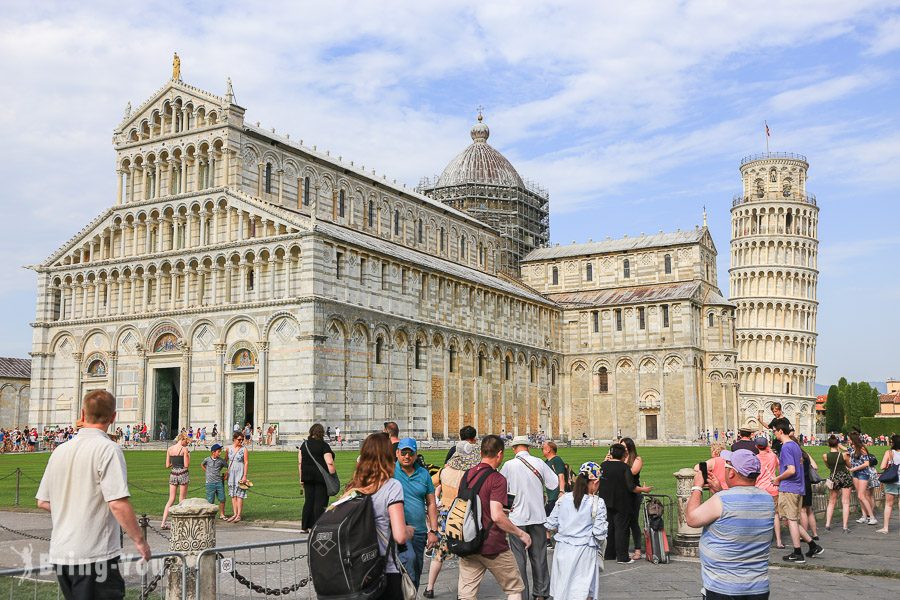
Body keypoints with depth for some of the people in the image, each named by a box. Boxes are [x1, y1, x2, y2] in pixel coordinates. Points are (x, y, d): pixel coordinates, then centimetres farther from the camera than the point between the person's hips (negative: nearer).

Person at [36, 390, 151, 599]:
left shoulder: (60, 450, 8)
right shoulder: (107, 448, -13)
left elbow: (43, 502, 14)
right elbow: (118, 504, -21)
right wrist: (139, 540, -11)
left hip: (59, 554, 7)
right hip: (95, 555, -7)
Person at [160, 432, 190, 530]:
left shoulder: (169, 449, 6)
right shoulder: (184, 449, -9)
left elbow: (167, 465, 7)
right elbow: (186, 465, -11)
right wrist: (188, 456, 4)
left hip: (173, 474, 4)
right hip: (183, 474, -4)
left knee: (171, 499, 8)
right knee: (182, 499, 7)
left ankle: (163, 523, -1)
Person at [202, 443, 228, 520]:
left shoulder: (221, 460, 0)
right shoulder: (207, 460, -3)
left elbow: (228, 467, 10)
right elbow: (202, 465, 18)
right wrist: (207, 472, 10)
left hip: (219, 482, 2)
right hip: (210, 483, -2)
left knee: (222, 499, 0)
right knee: (210, 501, 1)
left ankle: (222, 515, 12)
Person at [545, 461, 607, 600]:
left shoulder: (564, 498, 1)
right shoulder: (597, 503, -10)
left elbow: (551, 525, 3)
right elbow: (599, 533, -12)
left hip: (563, 548, 4)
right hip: (584, 551, -4)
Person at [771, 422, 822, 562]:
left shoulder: (786, 447, -16)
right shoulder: (795, 445, 13)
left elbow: (791, 470, -23)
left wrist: (778, 479, -9)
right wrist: (780, 478, 18)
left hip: (788, 488, -9)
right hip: (798, 487, 9)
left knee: (791, 520, -1)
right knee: (793, 521, 16)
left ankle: (797, 554, 5)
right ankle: (813, 546, 15)